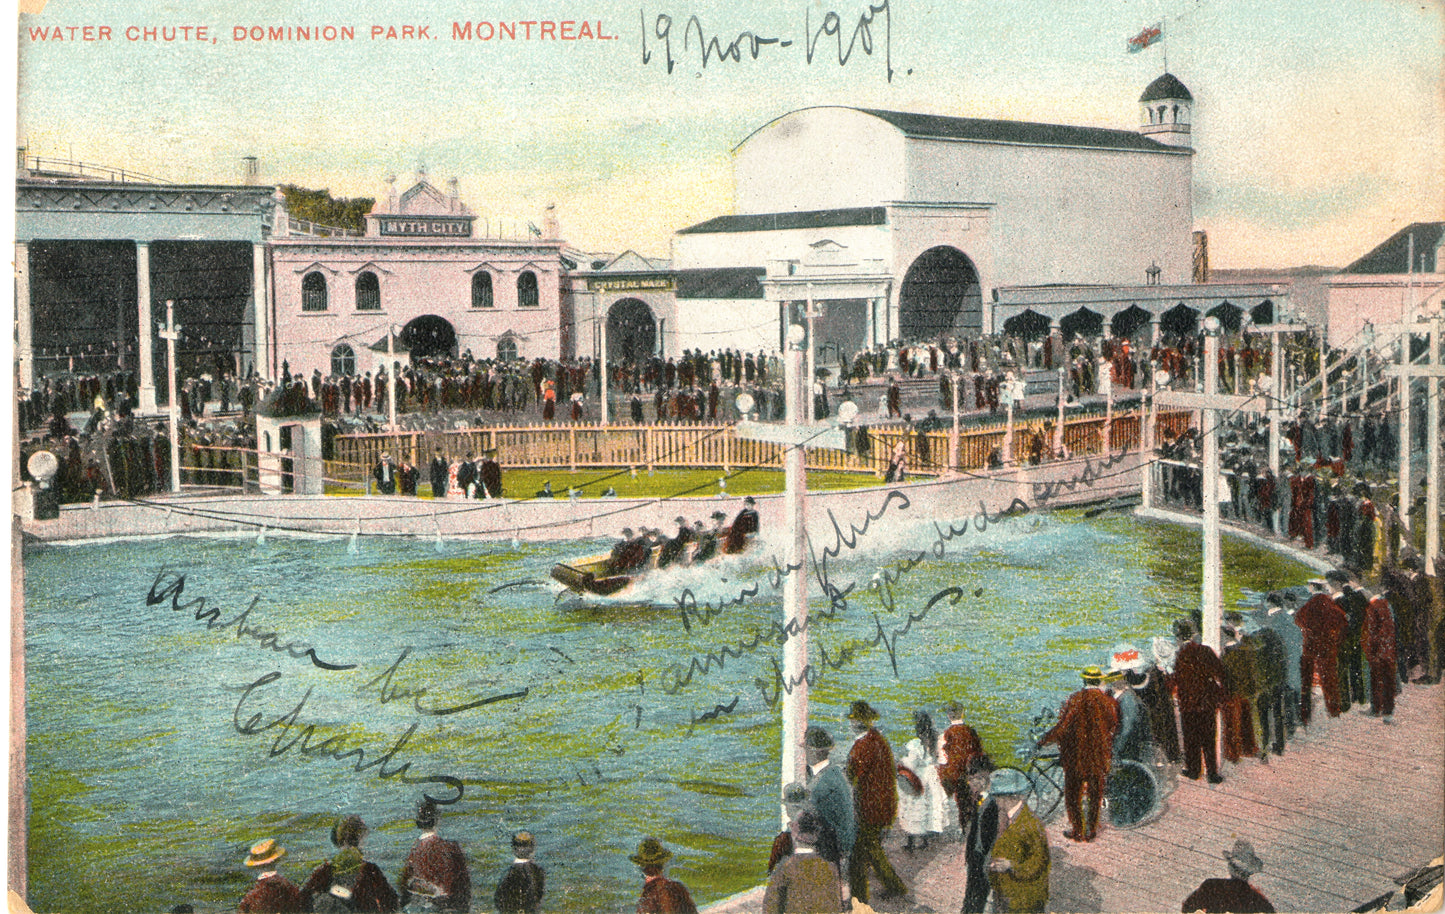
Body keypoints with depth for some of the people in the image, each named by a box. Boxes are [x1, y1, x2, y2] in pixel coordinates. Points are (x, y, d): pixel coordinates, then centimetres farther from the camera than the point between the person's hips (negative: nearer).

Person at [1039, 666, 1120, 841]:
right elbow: (1114, 728, 3)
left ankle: (1077, 831, 14)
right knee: (1096, 792, 16)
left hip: (1076, 754, -3)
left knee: (1073, 793, 10)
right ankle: (1092, 829, 23)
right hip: (1100, 756, 3)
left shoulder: (1076, 700, -16)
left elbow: (1063, 727, -17)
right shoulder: (1108, 702, -6)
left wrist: (1044, 741, -6)